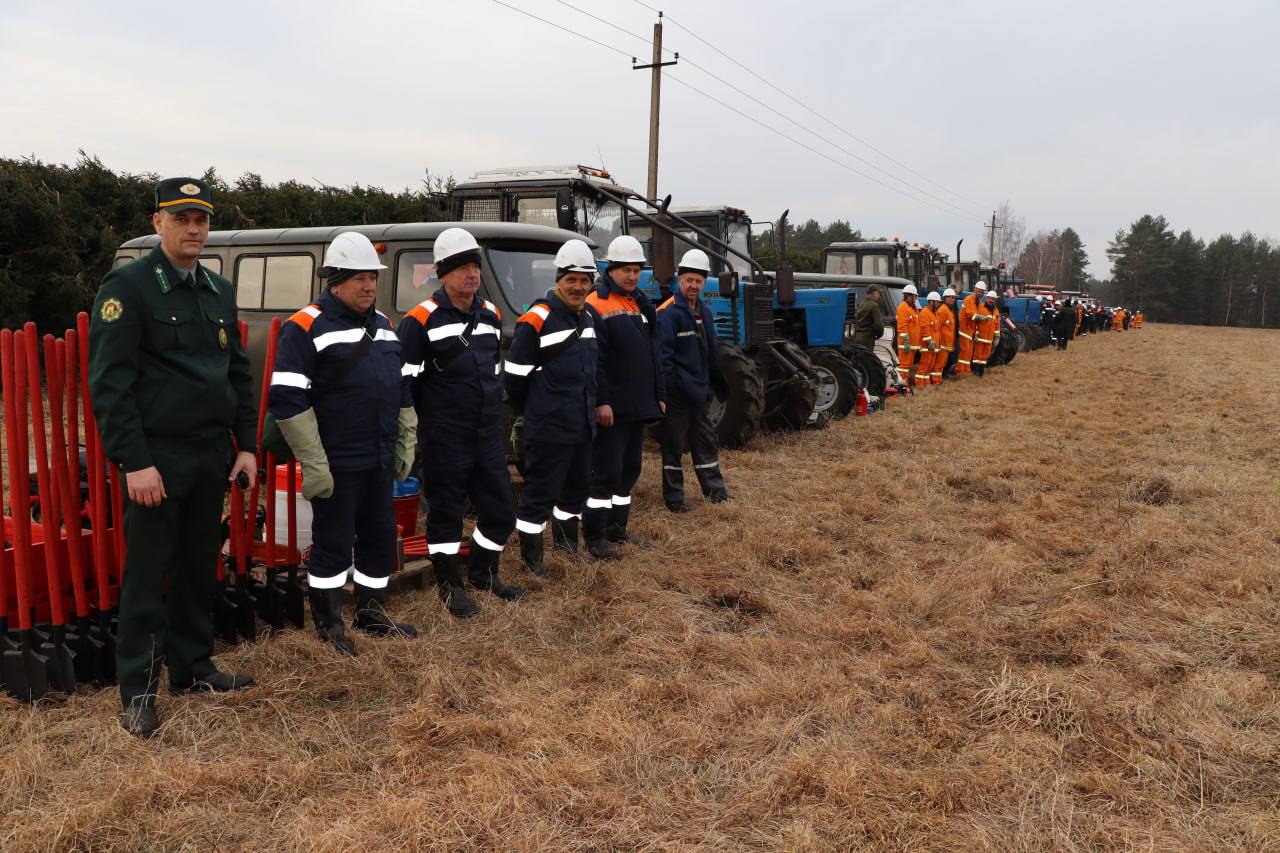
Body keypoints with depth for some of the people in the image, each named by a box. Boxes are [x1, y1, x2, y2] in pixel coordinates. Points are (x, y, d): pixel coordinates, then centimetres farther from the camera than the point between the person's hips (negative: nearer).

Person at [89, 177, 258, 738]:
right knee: (147, 576, 2)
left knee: (199, 568, 15)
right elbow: (109, 383, -13)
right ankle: (138, 691, 13)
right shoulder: (128, 287, -8)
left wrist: (246, 445, 9)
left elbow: (238, 374, 16)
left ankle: (193, 666, 29)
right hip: (157, 459, -6)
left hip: (211, 457, 6)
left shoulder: (219, 291, 12)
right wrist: (134, 462, -19)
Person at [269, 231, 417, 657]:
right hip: (337, 464, -7)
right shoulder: (306, 327, -10)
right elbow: (288, 401, -16)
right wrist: (313, 463, -18)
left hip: (379, 461, 7)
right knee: (333, 543, 3)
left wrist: (406, 443, 16)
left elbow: (401, 388, 21)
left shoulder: (381, 324, 14)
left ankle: (371, 612, 31)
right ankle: (328, 625, 18)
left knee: (380, 536, 15)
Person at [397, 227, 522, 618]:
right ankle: (450, 586, 22)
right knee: (446, 512, 5)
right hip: (444, 439, -6)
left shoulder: (491, 314, 10)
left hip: (488, 433, 7)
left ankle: (483, 573, 34)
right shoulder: (422, 319, -11)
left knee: (501, 508, 12)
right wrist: (427, 417, -5)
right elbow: (401, 377, -10)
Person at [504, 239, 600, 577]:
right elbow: (515, 374, -13)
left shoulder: (589, 317, 12)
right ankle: (531, 557, 12)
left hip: (582, 425, 9)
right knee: (540, 492, -1)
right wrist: (532, 411, -3)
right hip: (548, 429, -8)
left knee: (578, 485, 19)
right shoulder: (537, 320, -15)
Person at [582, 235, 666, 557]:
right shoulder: (595, 305, -11)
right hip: (611, 407, -8)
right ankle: (595, 537, 2)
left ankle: (616, 526, 27)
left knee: (630, 467, 15)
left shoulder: (640, 304, 16)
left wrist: (659, 395, 16)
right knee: (606, 470, -5)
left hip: (638, 406, 9)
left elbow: (654, 353, 19)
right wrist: (601, 401, -21)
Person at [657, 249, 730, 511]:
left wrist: (719, 384, 19)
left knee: (705, 439, 15)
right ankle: (673, 496, 11)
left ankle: (715, 487, 26)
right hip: (677, 391, -7)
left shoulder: (704, 310, 12)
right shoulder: (668, 312, -14)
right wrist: (670, 386, -23)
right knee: (675, 443, 2)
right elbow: (663, 355, -19)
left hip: (700, 390, 8)